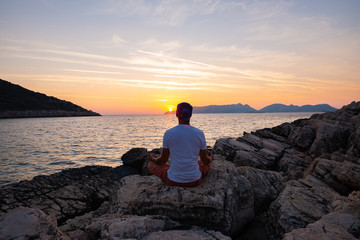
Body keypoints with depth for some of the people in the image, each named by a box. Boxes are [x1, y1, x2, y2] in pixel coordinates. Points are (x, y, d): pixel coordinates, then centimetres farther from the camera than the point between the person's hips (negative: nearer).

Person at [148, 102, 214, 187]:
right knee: (207, 164, 34)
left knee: (151, 165, 26)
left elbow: (163, 160, -1)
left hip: (173, 180, -2)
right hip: (194, 181, 3)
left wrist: (152, 159, 22)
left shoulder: (168, 133, -10)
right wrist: (210, 158, 27)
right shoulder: (199, 133, -7)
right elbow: (205, 160, 3)